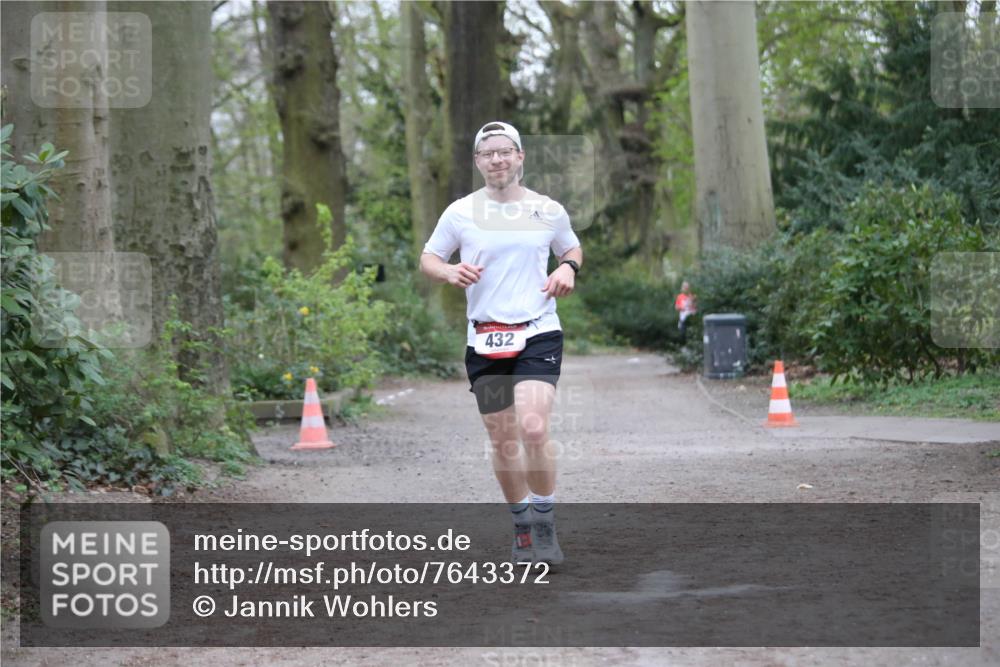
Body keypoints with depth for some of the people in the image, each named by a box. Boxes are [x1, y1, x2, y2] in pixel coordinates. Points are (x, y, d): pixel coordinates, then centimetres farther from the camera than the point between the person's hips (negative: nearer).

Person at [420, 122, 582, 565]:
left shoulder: (548, 211, 5)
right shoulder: (459, 212, 3)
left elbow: (572, 248, 22)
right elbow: (427, 258, 12)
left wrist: (568, 268, -1)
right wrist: (450, 272, -10)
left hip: (538, 333, -1)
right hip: (483, 339, 2)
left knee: (533, 428, -19)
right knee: (502, 440, 6)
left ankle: (545, 524, -3)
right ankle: (523, 527, 23)